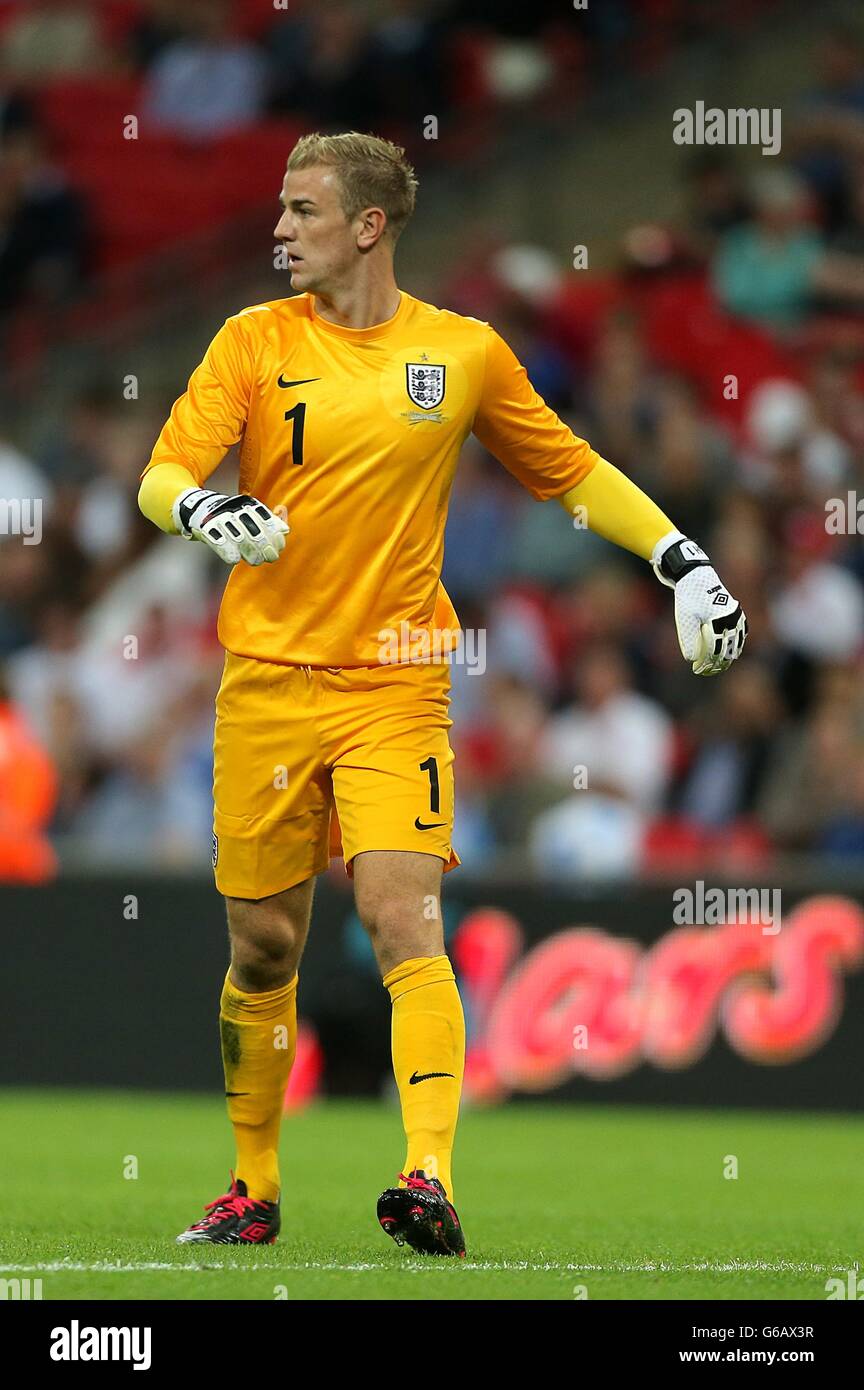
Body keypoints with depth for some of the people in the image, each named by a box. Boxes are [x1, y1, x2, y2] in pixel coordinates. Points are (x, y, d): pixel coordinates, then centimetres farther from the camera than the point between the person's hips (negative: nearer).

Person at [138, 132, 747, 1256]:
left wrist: (684, 561, 9)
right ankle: (254, 1189, 21)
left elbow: (571, 471, 17)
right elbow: (162, 476, -5)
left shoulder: (466, 353, 4)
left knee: (405, 921, -17)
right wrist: (203, 509, -28)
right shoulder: (256, 341, 3)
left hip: (396, 688, -1)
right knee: (264, 947, 5)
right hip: (267, 682, 1)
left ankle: (431, 1178, -25)